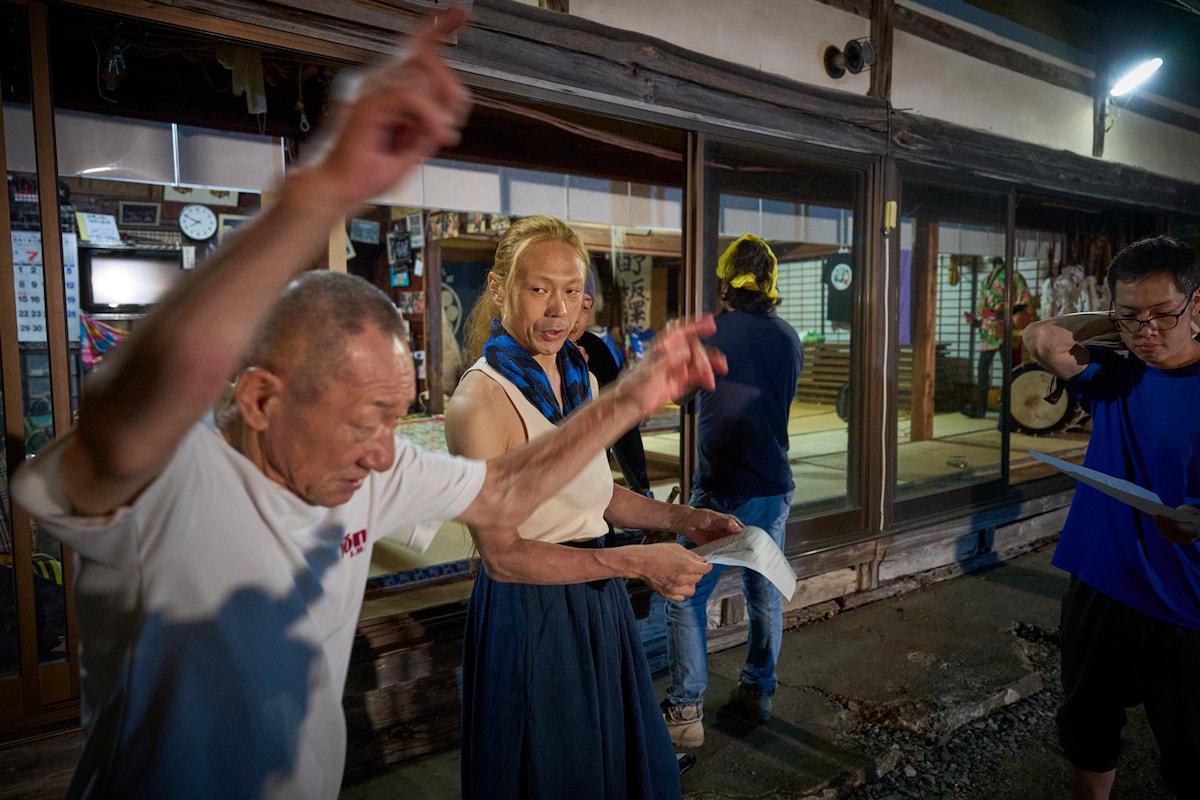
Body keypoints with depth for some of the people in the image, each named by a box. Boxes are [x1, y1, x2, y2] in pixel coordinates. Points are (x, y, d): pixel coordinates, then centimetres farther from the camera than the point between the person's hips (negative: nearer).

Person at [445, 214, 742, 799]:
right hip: (529, 613, -7)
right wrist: (634, 561, -27)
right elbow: (503, 556, -23)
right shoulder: (480, 400, -21)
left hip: (598, 599, 8)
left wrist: (678, 519, 1)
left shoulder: (581, 380, 5)